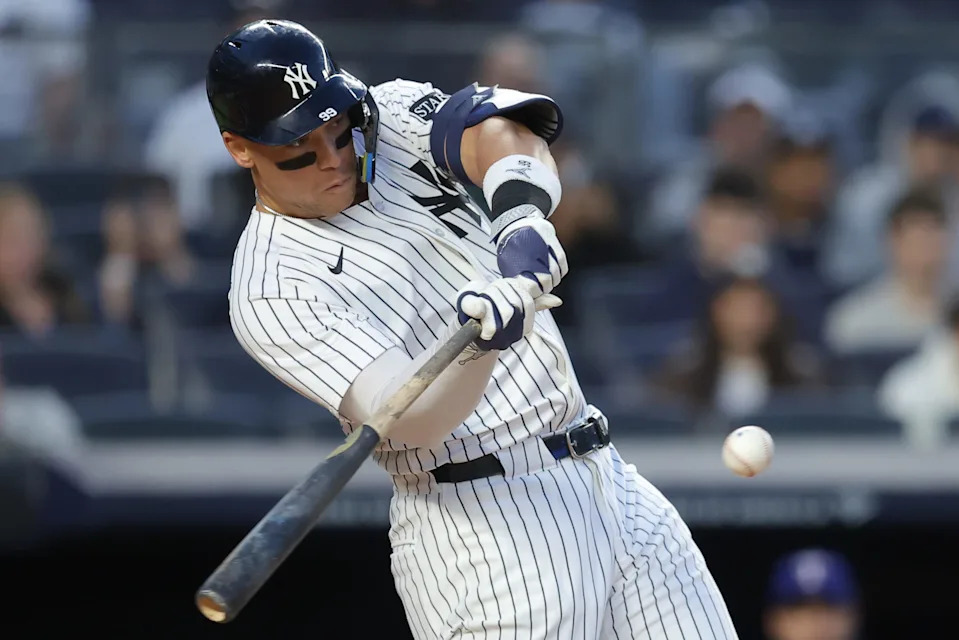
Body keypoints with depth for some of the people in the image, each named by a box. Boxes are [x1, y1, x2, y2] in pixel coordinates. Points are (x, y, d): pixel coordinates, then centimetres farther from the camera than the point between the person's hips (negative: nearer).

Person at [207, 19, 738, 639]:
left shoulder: (391, 114, 8)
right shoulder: (270, 291, -12)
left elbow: (499, 129, -12)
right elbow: (415, 421, -24)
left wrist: (523, 220, -33)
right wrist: (478, 343, -43)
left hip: (608, 478, 7)